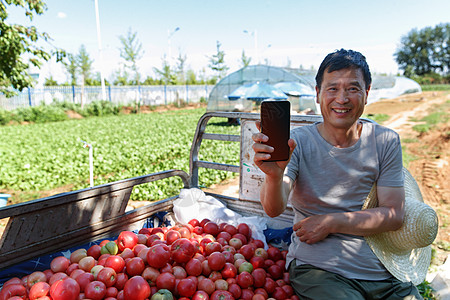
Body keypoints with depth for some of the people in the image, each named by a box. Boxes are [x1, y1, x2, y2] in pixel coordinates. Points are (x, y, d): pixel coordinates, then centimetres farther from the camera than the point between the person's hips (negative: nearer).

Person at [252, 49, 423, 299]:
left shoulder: (386, 142, 2)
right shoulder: (298, 142, -6)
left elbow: (394, 215, 0)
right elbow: (274, 209, -18)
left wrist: (330, 222, -12)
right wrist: (274, 175, -41)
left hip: (382, 270, 4)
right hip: (317, 267, -3)